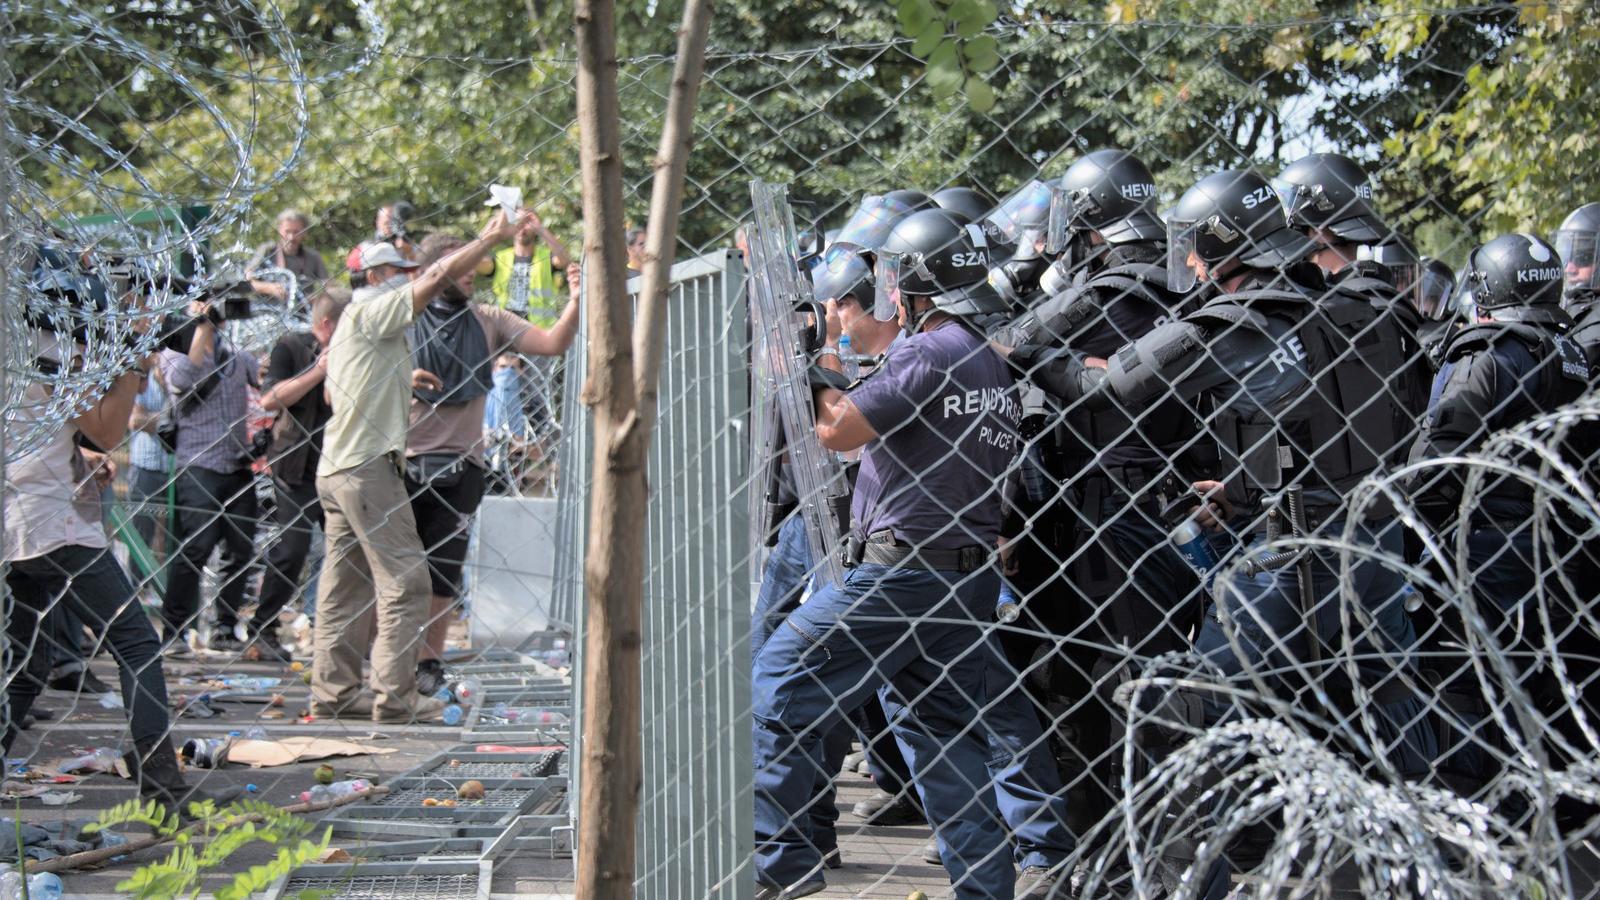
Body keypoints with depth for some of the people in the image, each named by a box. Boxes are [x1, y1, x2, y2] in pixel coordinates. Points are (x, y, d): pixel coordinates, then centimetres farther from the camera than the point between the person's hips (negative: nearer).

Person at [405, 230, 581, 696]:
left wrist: (577, 300, -16)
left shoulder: (488, 321, 9)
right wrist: (402, 382, -17)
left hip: (460, 468, 2)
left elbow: (553, 343, -1)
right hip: (404, 461, -2)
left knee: (443, 572, 5)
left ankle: (430, 662, 12)